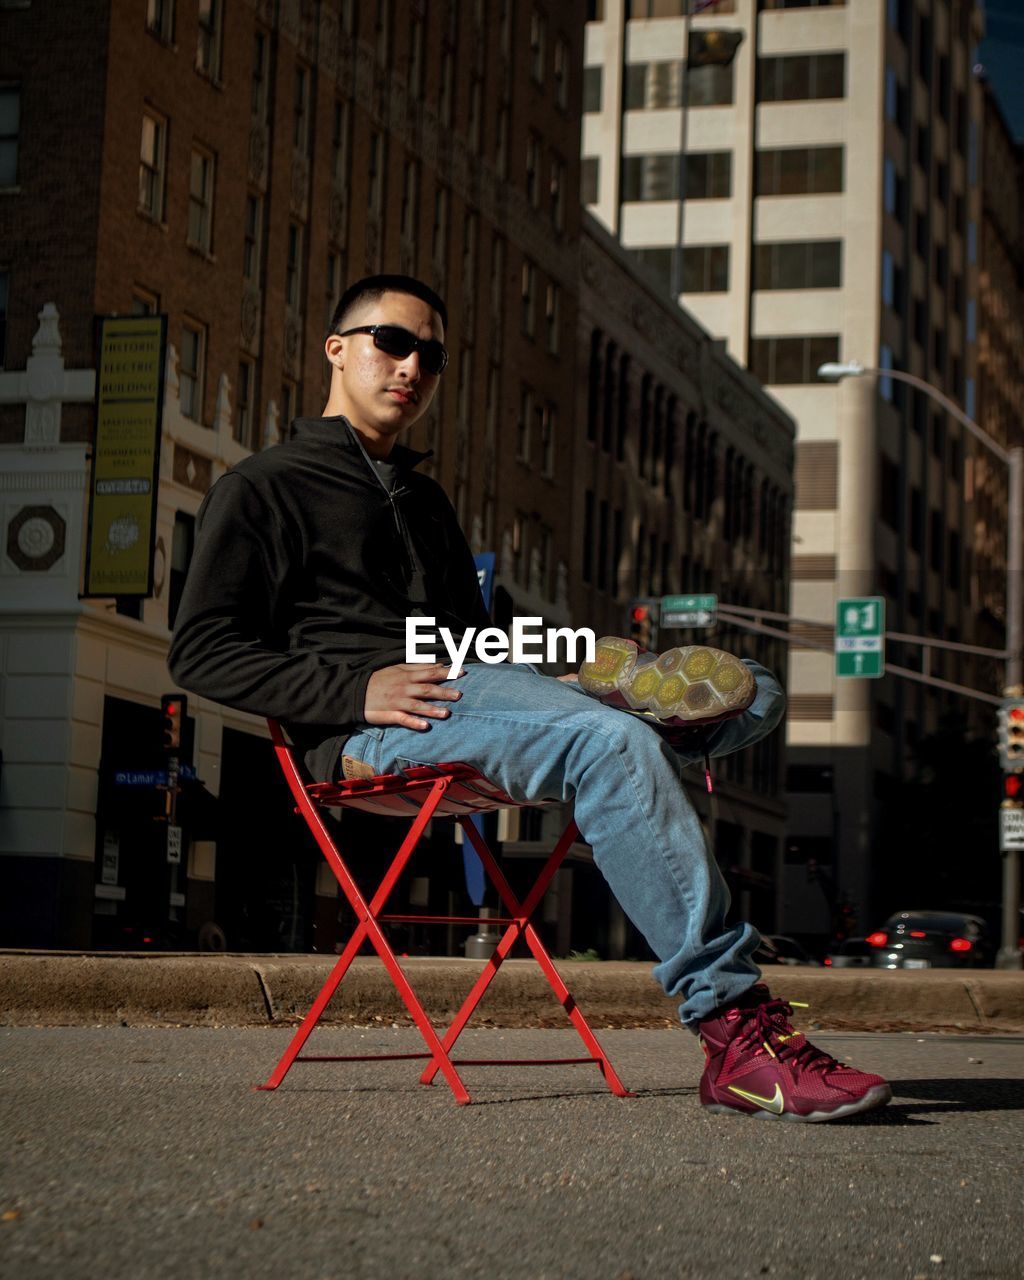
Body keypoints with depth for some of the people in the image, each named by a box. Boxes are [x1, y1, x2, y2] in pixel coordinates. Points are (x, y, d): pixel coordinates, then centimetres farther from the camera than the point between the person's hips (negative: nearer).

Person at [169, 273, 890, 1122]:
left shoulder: (426, 501, 35)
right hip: (369, 730, -7)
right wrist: (356, 690, -14)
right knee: (609, 743, -36)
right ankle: (735, 1029, -42)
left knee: (750, 696, -7)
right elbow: (202, 652, 1)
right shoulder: (263, 489, 13)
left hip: (472, 693, 7)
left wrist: (566, 671, 12)